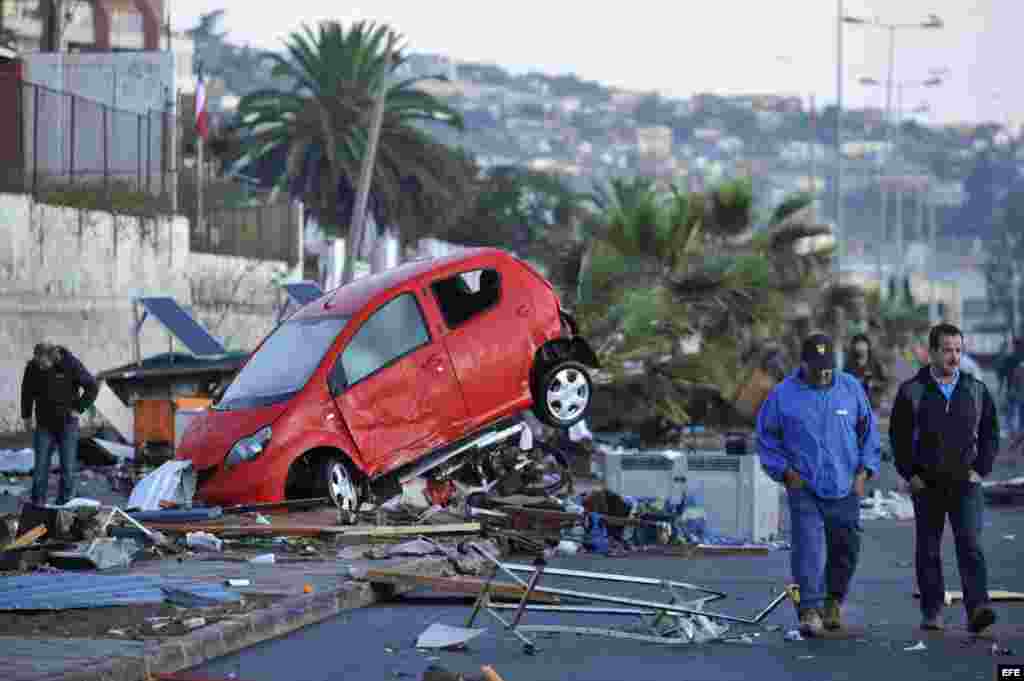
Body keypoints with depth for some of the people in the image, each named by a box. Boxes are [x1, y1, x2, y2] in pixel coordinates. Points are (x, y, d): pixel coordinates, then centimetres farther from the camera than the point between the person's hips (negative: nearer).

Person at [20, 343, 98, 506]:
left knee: (67, 465, 1)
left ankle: (64, 502, 11)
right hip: (45, 423, 2)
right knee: (40, 465, -2)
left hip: (67, 423, -2)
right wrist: (26, 416, 11)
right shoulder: (32, 367, -12)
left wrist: (78, 409, -12)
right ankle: (38, 502, 5)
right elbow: (27, 391, 7)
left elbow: (93, 387, -9)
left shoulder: (71, 365, -19)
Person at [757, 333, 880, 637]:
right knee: (809, 547, -14)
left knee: (845, 549, 9)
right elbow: (766, 438, 5)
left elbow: (868, 431, 12)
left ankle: (834, 601, 31)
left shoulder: (851, 389, 2)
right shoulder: (783, 395, -4)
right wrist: (785, 471, -5)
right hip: (804, 488, -2)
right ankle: (810, 611, -13)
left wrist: (863, 471, 2)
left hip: (844, 489, 3)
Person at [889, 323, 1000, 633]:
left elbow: (990, 433, 10)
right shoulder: (912, 391, 0)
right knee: (928, 550, 7)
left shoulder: (976, 390, 5)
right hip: (926, 485, 0)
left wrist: (980, 469, -1)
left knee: (970, 544, -13)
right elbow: (898, 435, 4)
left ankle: (977, 609, -22)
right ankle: (932, 612, 17)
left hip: (966, 483, 0)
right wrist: (910, 474, -3)